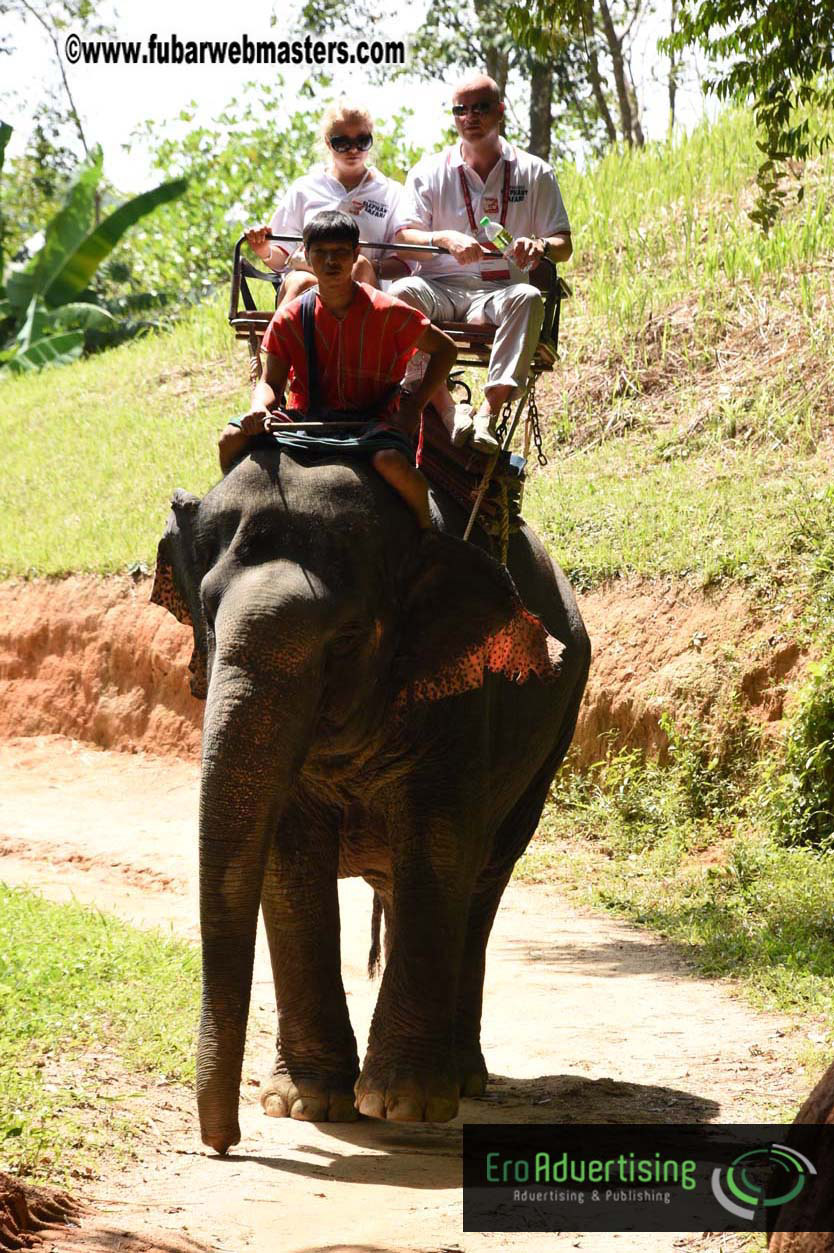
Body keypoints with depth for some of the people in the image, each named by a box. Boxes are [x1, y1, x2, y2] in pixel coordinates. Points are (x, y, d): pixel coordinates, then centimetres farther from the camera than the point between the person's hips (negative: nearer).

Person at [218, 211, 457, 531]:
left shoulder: (387, 312, -6)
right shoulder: (289, 318, 1)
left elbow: (445, 349, 5)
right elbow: (271, 382, 3)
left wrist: (414, 406, -6)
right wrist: (259, 408, -22)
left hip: (370, 418, -3)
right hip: (307, 418, 3)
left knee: (391, 461, -37)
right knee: (233, 438, -20)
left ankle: (426, 525, -7)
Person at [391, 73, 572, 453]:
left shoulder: (533, 173, 13)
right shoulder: (428, 173, 13)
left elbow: (563, 245, 10)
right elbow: (404, 239, 1)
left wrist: (540, 246, -16)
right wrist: (445, 239, -21)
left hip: (500, 289, 0)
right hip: (441, 287, 0)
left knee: (529, 299, -36)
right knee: (402, 292, -34)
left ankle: (489, 411, -43)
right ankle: (445, 409, -36)